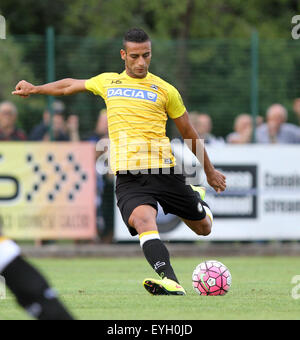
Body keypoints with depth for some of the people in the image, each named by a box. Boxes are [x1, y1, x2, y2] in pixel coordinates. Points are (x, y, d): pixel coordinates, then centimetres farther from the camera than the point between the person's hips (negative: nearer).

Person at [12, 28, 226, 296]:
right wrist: (34, 89, 37)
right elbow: (69, 86, 33)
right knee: (143, 219, -31)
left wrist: (210, 172, 21)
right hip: (128, 178, 0)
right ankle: (170, 282, -46)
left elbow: (189, 133, 16)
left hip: (164, 171, 0)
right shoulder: (107, 82, 14)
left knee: (204, 229, 10)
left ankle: (199, 200, 46)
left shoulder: (164, 90, 6)